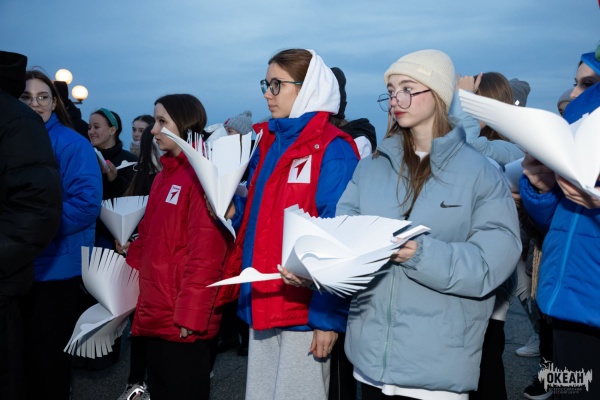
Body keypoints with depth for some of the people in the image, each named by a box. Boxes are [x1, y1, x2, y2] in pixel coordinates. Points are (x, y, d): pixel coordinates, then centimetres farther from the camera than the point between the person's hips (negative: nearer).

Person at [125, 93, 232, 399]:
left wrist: (189, 315, -20)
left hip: (182, 319, -8)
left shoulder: (203, 175, -13)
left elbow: (205, 253, -20)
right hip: (154, 313, 8)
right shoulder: (165, 175, 14)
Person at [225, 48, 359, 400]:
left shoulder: (332, 150, -12)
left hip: (306, 309, -8)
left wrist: (329, 314, -18)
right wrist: (235, 210, 0)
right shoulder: (270, 142, 12)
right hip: (263, 303, 8)